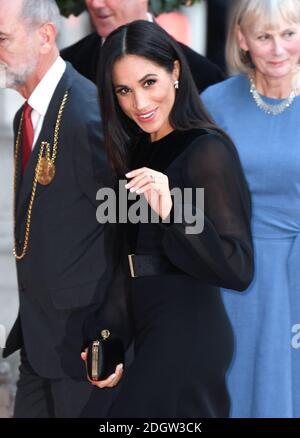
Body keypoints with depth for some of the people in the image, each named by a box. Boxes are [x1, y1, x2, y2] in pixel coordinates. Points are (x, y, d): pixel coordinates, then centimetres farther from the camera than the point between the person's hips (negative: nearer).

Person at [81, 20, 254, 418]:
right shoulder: (140, 150, 10)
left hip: (185, 334, -8)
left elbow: (239, 269, -18)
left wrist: (172, 211, -30)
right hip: (148, 328, 8)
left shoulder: (208, 150, -15)